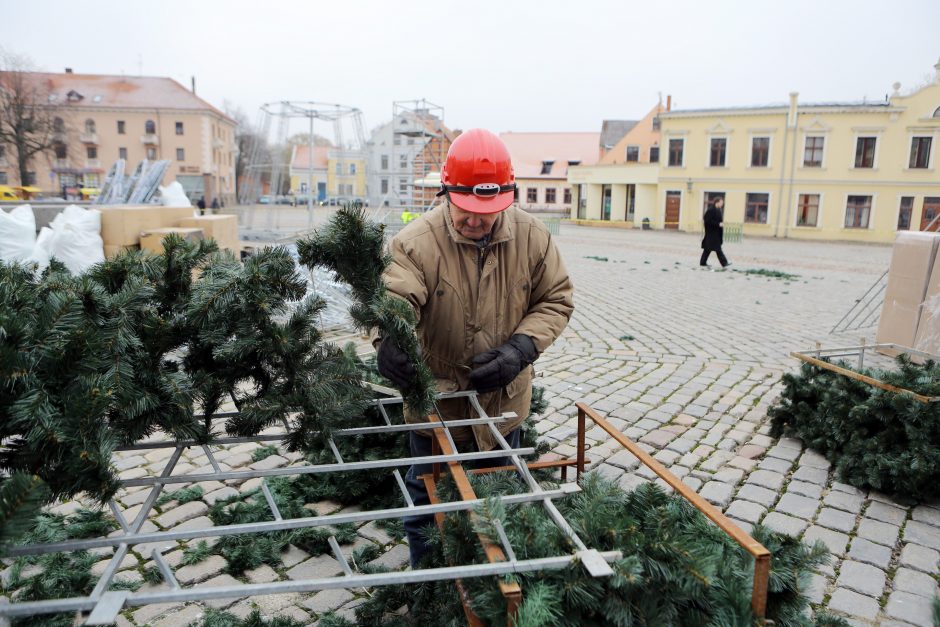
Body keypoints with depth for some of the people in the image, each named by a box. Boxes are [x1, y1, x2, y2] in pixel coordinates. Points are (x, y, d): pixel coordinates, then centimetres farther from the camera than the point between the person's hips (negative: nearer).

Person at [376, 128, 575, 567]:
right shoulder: (417, 241, -20)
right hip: (436, 399, -3)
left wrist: (521, 348, -19)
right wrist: (389, 338, -57)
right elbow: (395, 295, -33)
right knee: (427, 497, 17)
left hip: (504, 398, 4)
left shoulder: (531, 236, -8)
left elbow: (556, 299, -2)